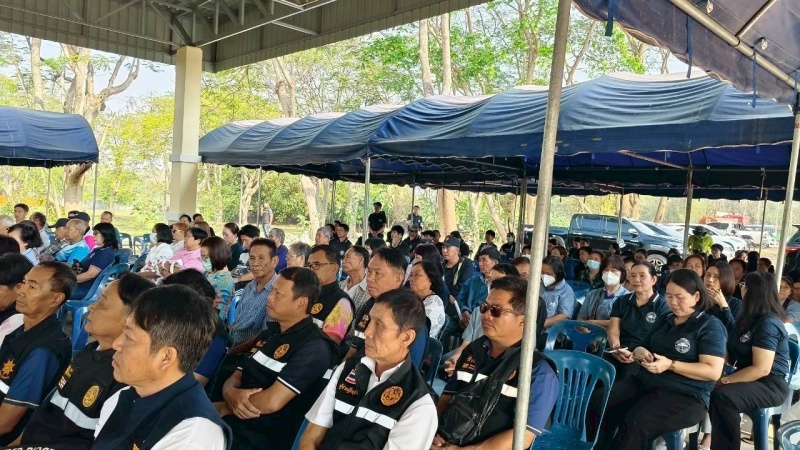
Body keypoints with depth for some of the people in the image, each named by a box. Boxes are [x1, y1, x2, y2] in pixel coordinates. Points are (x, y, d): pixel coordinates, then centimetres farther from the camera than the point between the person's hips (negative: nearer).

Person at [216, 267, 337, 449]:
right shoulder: (268, 334, 13)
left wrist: (224, 406, -6)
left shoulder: (314, 347, -14)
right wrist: (230, 393, -11)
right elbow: (236, 377, 13)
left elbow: (272, 402, -20)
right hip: (232, 420, 7)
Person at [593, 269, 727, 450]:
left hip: (686, 396, -6)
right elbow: (643, 347, 24)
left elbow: (714, 371, -11)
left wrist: (670, 364, -19)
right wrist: (639, 352, -2)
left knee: (635, 423, -35)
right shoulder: (663, 319, 20)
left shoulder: (711, 326, -2)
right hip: (644, 382, 7)